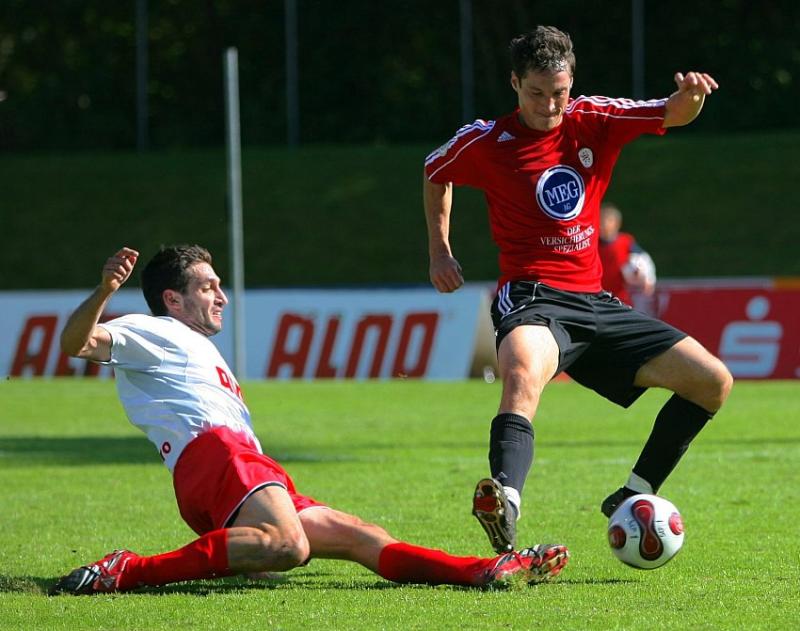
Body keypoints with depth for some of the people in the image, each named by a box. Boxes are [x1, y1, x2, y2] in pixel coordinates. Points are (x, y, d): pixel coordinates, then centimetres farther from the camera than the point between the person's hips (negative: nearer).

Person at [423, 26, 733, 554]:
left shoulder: (595, 122, 5)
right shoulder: (486, 142, -1)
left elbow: (673, 115, -4)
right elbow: (435, 174, 19)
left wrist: (691, 95, -28)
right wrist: (440, 250, 13)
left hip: (595, 302, 5)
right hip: (532, 300, -5)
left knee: (714, 381, -2)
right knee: (523, 373, -41)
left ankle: (633, 499, 7)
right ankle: (504, 507, -62)